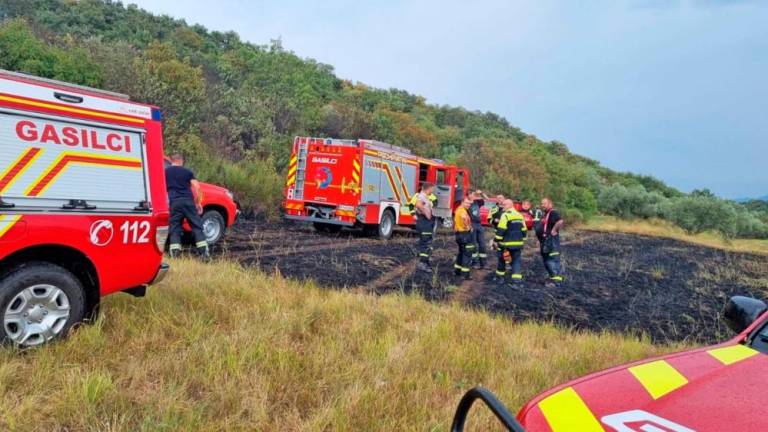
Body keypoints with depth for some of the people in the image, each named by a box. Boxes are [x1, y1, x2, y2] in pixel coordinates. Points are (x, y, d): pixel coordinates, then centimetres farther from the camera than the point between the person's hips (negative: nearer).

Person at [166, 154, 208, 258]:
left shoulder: (165, 172, 14)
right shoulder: (187, 171, 13)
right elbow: (196, 187, 4)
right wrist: (198, 203, 9)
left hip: (174, 202, 0)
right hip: (188, 201, 0)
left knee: (175, 227, 6)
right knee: (197, 226, 4)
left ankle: (175, 252, -3)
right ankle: (203, 251, -2)